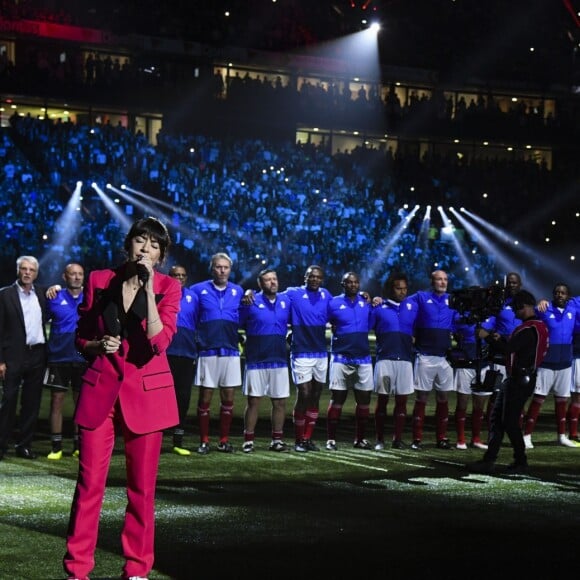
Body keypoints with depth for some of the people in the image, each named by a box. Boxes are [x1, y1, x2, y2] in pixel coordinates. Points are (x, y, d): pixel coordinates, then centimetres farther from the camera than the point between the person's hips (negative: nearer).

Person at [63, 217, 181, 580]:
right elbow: (81, 338, 14)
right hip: (100, 388, 1)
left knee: (142, 486, 4)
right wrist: (98, 345, -8)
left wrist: (148, 285, -17)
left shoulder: (168, 287, 0)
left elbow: (159, 341, -16)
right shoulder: (99, 281, 4)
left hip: (147, 391, -1)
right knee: (90, 481, -3)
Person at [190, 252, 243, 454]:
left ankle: (224, 440, 13)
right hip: (207, 352, -2)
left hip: (230, 351, 2)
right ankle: (204, 441, 6)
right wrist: (197, 341, 2)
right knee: (205, 397, 0)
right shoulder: (199, 290, 3)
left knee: (228, 398, 4)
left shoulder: (238, 292, 10)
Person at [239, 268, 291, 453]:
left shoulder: (285, 301, 6)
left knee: (280, 402, 6)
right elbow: (236, 324, -1)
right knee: (253, 401, -1)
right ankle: (248, 441, 4)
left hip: (279, 360, 4)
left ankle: (277, 440, 15)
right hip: (256, 360, -4)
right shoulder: (251, 302, -5)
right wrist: (245, 343, -3)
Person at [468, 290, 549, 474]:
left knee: (510, 422, -4)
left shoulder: (529, 329, -18)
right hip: (518, 378, 11)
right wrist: (500, 340, 5)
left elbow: (509, 348, -23)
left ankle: (521, 462, 7)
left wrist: (489, 338, -11)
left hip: (519, 381, -11)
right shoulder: (537, 326, 15)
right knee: (496, 418, 10)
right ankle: (489, 460, 9)